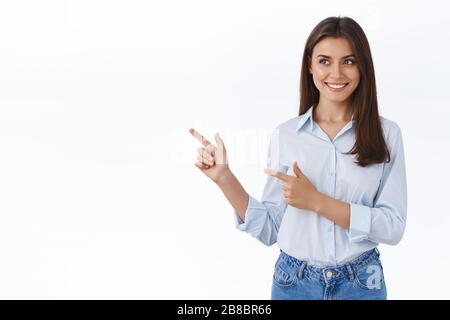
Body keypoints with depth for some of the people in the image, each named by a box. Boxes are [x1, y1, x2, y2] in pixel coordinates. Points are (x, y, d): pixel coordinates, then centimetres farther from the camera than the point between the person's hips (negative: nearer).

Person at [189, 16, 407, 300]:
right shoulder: (285, 134, -5)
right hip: (293, 282, 1)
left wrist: (316, 201, -20)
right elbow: (269, 229, -4)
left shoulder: (386, 133, -7)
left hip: (361, 284, 0)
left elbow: (393, 227, -12)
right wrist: (225, 178, -15)